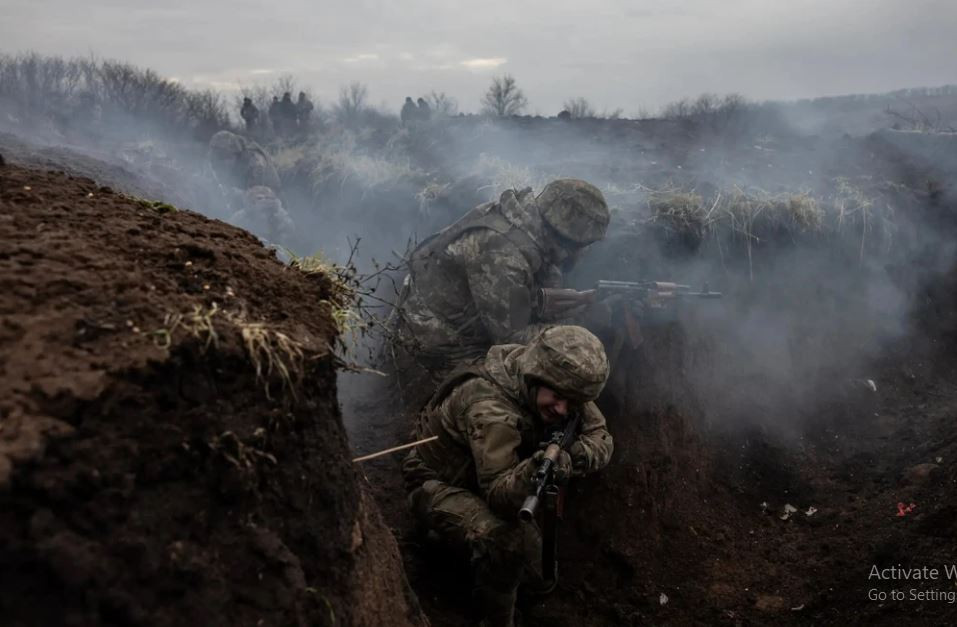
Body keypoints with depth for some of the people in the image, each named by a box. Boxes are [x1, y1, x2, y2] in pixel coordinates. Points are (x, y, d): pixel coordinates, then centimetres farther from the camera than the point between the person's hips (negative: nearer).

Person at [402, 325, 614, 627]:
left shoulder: (562, 386, -17)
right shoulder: (490, 408, -39)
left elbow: (601, 438, -16)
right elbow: (499, 494, -41)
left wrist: (577, 455, -39)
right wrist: (535, 470, -62)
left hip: (483, 484, 7)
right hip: (438, 484, -7)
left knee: (539, 578, 11)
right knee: (503, 540, -36)